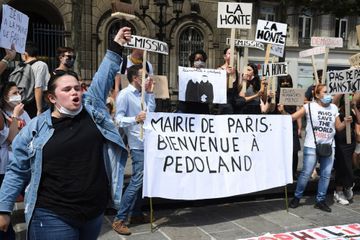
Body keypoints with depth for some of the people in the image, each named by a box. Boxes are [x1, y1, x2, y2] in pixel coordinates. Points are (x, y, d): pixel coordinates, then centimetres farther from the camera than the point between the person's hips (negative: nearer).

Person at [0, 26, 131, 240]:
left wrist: (116, 47, -1)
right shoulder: (36, 128, -3)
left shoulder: (93, 107, 1)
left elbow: (104, 76, 5)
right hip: (54, 217, -3)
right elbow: (18, 172, 3)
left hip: (95, 212, 3)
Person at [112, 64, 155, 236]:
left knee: (144, 179, 13)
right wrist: (135, 119, -32)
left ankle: (136, 211, 27)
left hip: (148, 142, 9)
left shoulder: (142, 94, 15)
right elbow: (118, 119, -16)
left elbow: (151, 111, 9)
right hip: (138, 144, -9)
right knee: (137, 180, -10)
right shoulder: (125, 94, -10)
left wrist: (150, 92, 8)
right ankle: (119, 219, -2)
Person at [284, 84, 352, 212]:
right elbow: (292, 118, -7)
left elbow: (338, 127, 11)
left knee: (326, 175, 7)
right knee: (306, 174, -1)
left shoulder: (333, 108, 10)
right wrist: (283, 112, -24)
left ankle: (320, 200, 21)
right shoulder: (309, 106, -3)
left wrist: (345, 122, -7)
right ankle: (297, 197, 16)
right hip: (311, 146, -4)